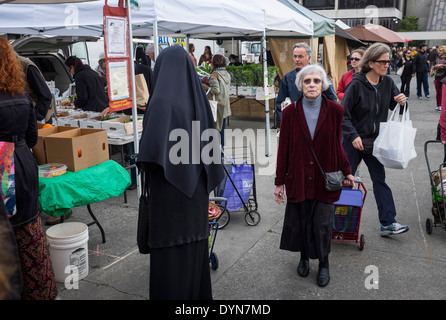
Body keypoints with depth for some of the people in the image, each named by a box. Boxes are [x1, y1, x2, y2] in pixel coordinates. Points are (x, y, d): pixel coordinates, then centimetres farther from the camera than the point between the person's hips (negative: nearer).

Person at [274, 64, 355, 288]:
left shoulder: (334, 111, -4)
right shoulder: (290, 112, -4)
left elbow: (337, 145, 6)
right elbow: (283, 149, -2)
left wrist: (346, 171, 8)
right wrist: (279, 182, 0)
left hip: (325, 178, 0)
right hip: (298, 178, 1)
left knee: (322, 224, 7)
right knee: (299, 221, 12)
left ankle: (323, 264, 30)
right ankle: (304, 257, 37)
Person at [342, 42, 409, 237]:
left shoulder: (387, 83, 1)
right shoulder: (356, 84, -16)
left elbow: (394, 106, 12)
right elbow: (343, 113, -17)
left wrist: (401, 102, -11)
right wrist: (353, 135, -26)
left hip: (375, 141, 5)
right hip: (354, 141, -5)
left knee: (380, 180, 7)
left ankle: (388, 223, 12)